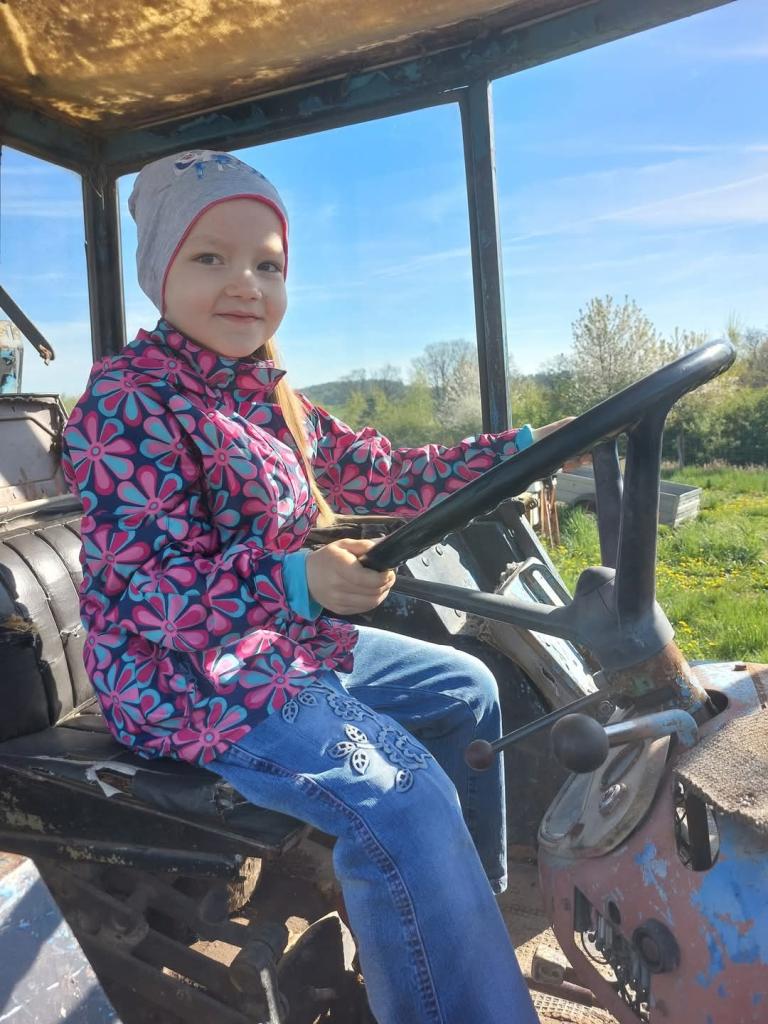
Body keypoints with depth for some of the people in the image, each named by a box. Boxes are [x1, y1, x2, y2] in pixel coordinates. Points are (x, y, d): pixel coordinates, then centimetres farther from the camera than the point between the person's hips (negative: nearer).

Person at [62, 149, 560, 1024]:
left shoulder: (266, 394, 9)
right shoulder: (127, 400, -18)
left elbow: (382, 475, 9)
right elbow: (150, 588, -26)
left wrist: (515, 449, 5)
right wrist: (298, 582, -41)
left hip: (295, 643, 10)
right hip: (190, 677, -9)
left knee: (464, 687, 18)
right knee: (402, 798, -26)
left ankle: (474, 905, 36)